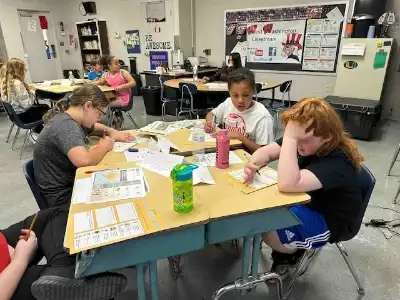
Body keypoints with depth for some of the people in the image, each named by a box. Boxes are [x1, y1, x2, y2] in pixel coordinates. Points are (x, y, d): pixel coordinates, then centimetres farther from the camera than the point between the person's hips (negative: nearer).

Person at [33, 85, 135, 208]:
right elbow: (84, 160, -42)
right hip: (63, 195, -8)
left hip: (72, 181, 8)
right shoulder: (66, 125, -27)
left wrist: (112, 132, 1)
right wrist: (103, 147, -22)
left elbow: (94, 127, 22)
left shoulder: (71, 119, 1)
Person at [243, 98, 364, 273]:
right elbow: (266, 151, -7)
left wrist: (289, 137, -49)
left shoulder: (337, 162, -35)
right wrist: (253, 165, -29)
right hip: (305, 202, 8)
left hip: (329, 220, -8)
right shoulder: (305, 142, -11)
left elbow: (287, 185, -50)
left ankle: (292, 251, 9)